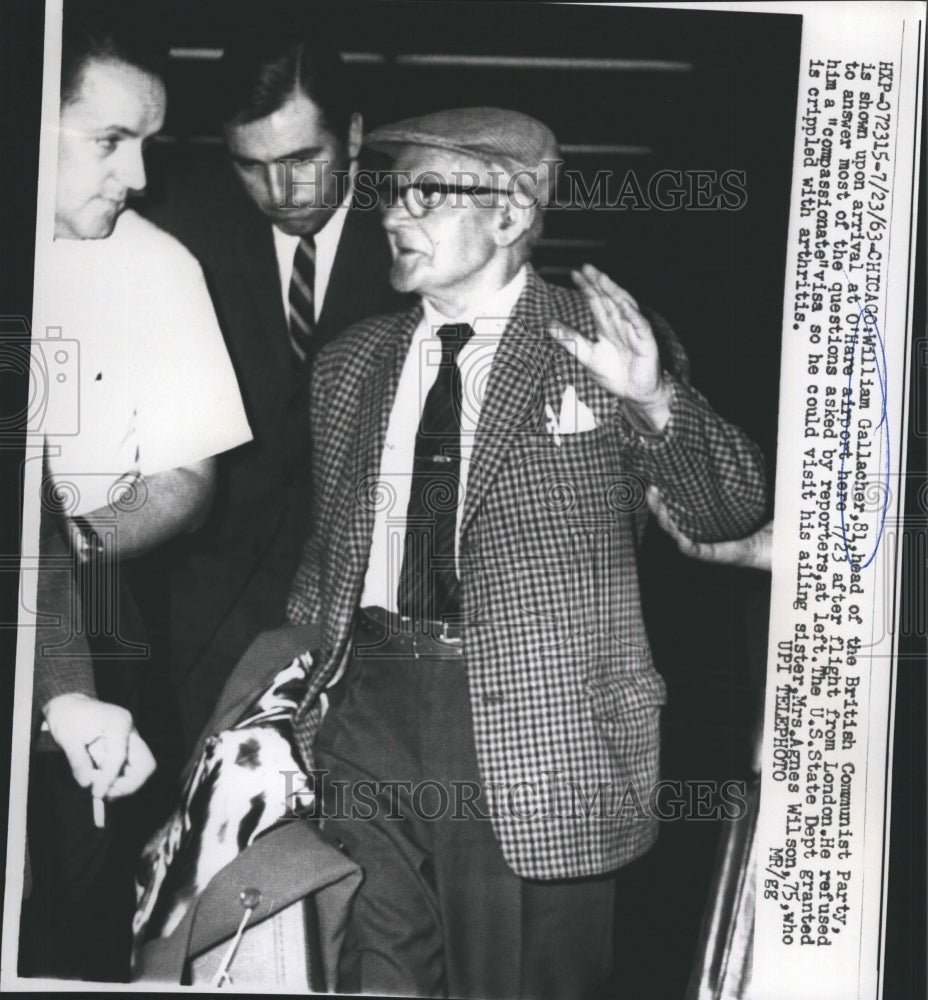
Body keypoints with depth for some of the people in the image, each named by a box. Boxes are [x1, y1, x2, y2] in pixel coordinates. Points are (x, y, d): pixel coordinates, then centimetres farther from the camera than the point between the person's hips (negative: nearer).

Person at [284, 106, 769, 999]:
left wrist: (653, 400, -22)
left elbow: (731, 514, -5)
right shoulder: (351, 365, 12)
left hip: (534, 739, -4)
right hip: (365, 716, 4)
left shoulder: (598, 342, -2)